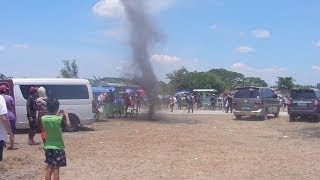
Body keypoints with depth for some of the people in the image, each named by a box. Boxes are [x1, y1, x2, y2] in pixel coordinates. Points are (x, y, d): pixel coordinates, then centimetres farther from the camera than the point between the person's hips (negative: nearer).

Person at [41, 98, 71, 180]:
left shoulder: (43, 118, -4)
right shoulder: (59, 119, -18)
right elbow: (68, 125, -3)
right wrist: (66, 115, 5)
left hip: (48, 147, 5)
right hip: (58, 147, -4)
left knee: (49, 168, 15)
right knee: (56, 169, 2)